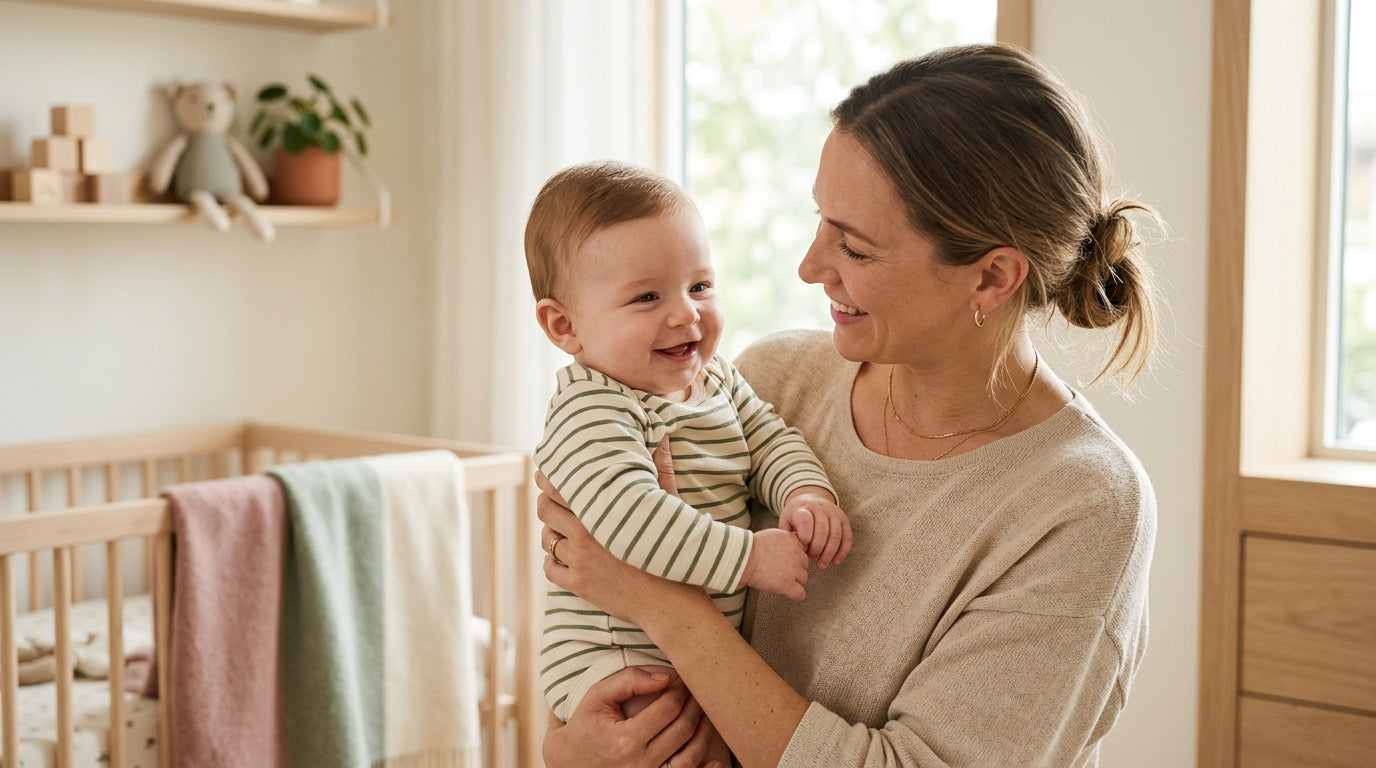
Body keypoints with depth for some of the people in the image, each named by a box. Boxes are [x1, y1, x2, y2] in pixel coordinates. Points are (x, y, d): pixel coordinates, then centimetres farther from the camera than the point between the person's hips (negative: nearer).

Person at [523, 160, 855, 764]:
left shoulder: (717, 380, 8)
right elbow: (627, 519, -34)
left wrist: (806, 494, -12)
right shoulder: (591, 415, -22)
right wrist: (750, 557, -33)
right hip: (614, 660, -9)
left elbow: (770, 439, 11)